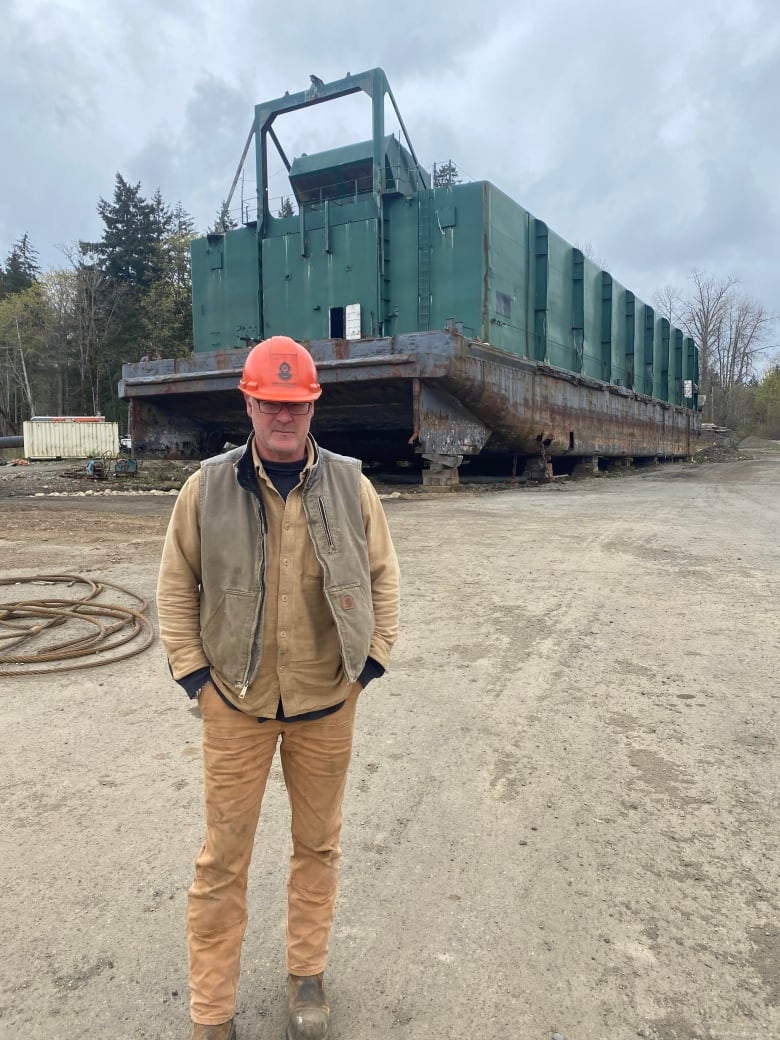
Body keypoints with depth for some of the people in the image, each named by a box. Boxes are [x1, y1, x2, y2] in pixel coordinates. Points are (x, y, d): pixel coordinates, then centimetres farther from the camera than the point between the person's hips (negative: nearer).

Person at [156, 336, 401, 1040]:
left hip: (328, 701, 2)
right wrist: (193, 671, -4)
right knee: (223, 858, 10)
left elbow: (382, 575, 5)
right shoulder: (207, 487, -5)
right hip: (236, 702, -1)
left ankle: (308, 975, 42)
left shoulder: (351, 485, -2)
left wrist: (372, 658, 0)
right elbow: (177, 586, 1)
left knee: (319, 845, 18)